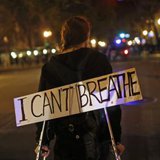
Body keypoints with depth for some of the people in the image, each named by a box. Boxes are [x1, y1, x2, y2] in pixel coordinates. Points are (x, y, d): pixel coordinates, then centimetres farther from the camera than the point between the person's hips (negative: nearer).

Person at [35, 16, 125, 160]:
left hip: (65, 141, 1)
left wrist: (44, 141, 7)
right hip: (98, 139, -1)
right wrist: (116, 138, 0)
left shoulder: (50, 67, 0)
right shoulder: (99, 60, -4)